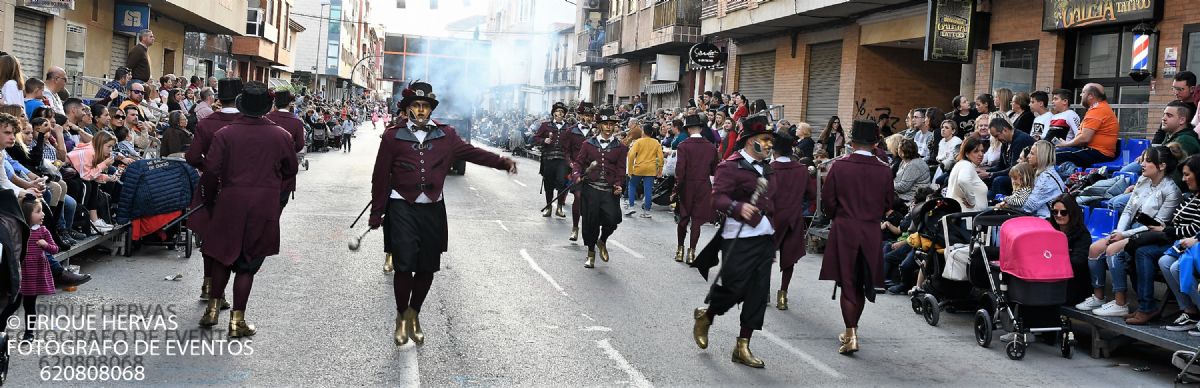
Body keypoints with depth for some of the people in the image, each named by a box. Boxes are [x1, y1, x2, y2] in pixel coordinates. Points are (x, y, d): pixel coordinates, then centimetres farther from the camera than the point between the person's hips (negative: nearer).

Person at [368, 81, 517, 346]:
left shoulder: (445, 136, 5)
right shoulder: (393, 136, -1)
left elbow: (471, 152, -1)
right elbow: (381, 176, 1)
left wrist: (503, 163, -15)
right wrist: (376, 213, 1)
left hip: (432, 209, 3)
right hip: (402, 208, -3)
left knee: (427, 267, 7)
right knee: (404, 265, -8)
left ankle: (414, 314, 29)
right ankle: (401, 317, 14)